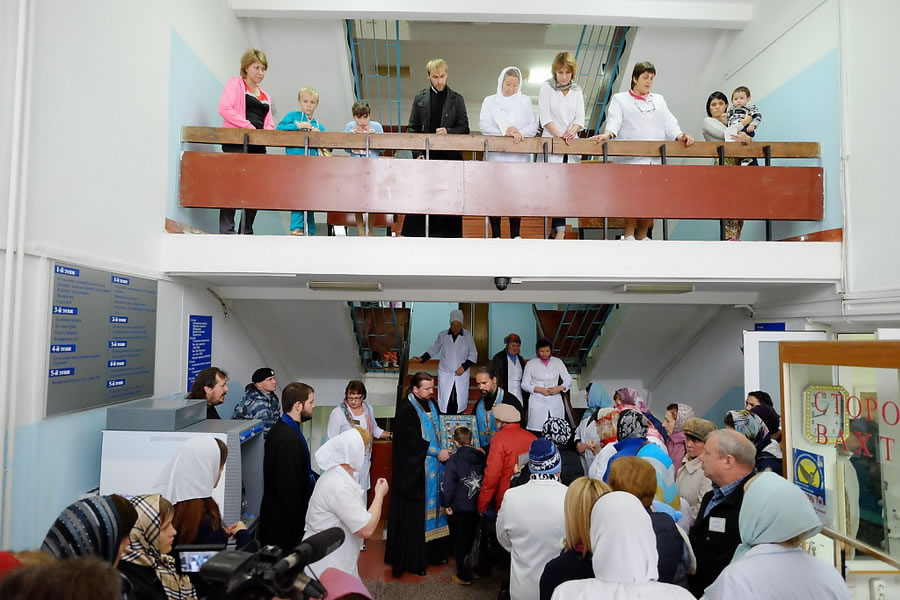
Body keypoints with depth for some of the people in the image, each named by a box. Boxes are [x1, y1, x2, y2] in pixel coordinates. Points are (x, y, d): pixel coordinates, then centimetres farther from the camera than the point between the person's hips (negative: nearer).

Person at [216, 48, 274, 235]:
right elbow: (224, 108, -9)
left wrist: (267, 131, -2)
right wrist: (249, 126, -16)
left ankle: (246, 232, 8)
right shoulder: (235, 83, 6)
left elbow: (269, 123, 23)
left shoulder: (265, 96, 25)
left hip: (258, 145, 7)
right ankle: (227, 230, -13)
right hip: (236, 142, -6)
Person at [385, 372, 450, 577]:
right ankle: (411, 560, 8)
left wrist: (441, 451, 6)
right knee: (413, 515, -2)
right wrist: (437, 452, -16)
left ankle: (432, 552, 22)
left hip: (433, 467, 7)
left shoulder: (431, 405, 10)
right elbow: (412, 439, -19)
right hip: (413, 470, -7)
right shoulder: (406, 407, -13)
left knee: (431, 508, 11)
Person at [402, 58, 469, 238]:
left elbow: (464, 128, 5)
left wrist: (448, 131, -15)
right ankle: (416, 234, 8)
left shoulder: (457, 99, 6)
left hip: (450, 156, 0)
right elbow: (412, 128, 7)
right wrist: (417, 153, -4)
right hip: (426, 157, 1)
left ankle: (447, 235, 10)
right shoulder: (420, 98, 8)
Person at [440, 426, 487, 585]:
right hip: (479, 506, 4)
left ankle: (464, 576, 16)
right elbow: (487, 480, 9)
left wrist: (447, 504, -4)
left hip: (461, 508, -4)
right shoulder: (481, 457, 0)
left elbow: (448, 485, -16)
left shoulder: (454, 460, -14)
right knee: (476, 539, 19)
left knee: (462, 542, 9)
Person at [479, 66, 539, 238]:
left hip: (519, 156, 1)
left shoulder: (525, 101, 16)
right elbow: (483, 125, 0)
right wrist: (505, 132, -12)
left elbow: (533, 125, 7)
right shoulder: (490, 101, 12)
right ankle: (495, 234, 3)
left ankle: (516, 234, 3)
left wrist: (521, 133, -14)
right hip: (495, 155, -1)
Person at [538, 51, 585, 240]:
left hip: (571, 143, 4)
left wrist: (572, 131, -15)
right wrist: (559, 135, -17)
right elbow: (545, 117, -5)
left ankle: (556, 227, 6)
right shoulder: (546, 88, 4)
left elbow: (580, 118, 7)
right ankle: (559, 229, -12)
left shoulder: (577, 91, 15)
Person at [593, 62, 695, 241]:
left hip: (654, 158, 5)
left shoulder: (659, 100, 27)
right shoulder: (620, 99, 15)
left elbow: (669, 123, 15)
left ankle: (642, 236, 11)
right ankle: (629, 235, -3)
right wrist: (608, 133, -25)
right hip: (630, 158, -4)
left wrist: (680, 135, -5)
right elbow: (614, 120, -3)